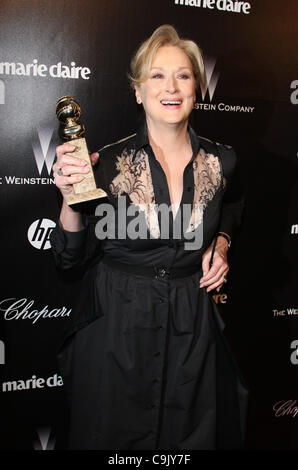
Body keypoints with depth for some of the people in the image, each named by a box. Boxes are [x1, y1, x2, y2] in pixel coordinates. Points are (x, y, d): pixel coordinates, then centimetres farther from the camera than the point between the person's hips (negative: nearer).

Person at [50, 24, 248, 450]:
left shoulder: (220, 161, -5)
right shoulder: (109, 163, -13)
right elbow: (70, 258, -9)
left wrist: (221, 243, 1)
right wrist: (71, 200, -26)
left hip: (193, 326, 3)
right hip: (118, 325, -2)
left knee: (192, 432, 19)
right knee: (116, 433, 17)